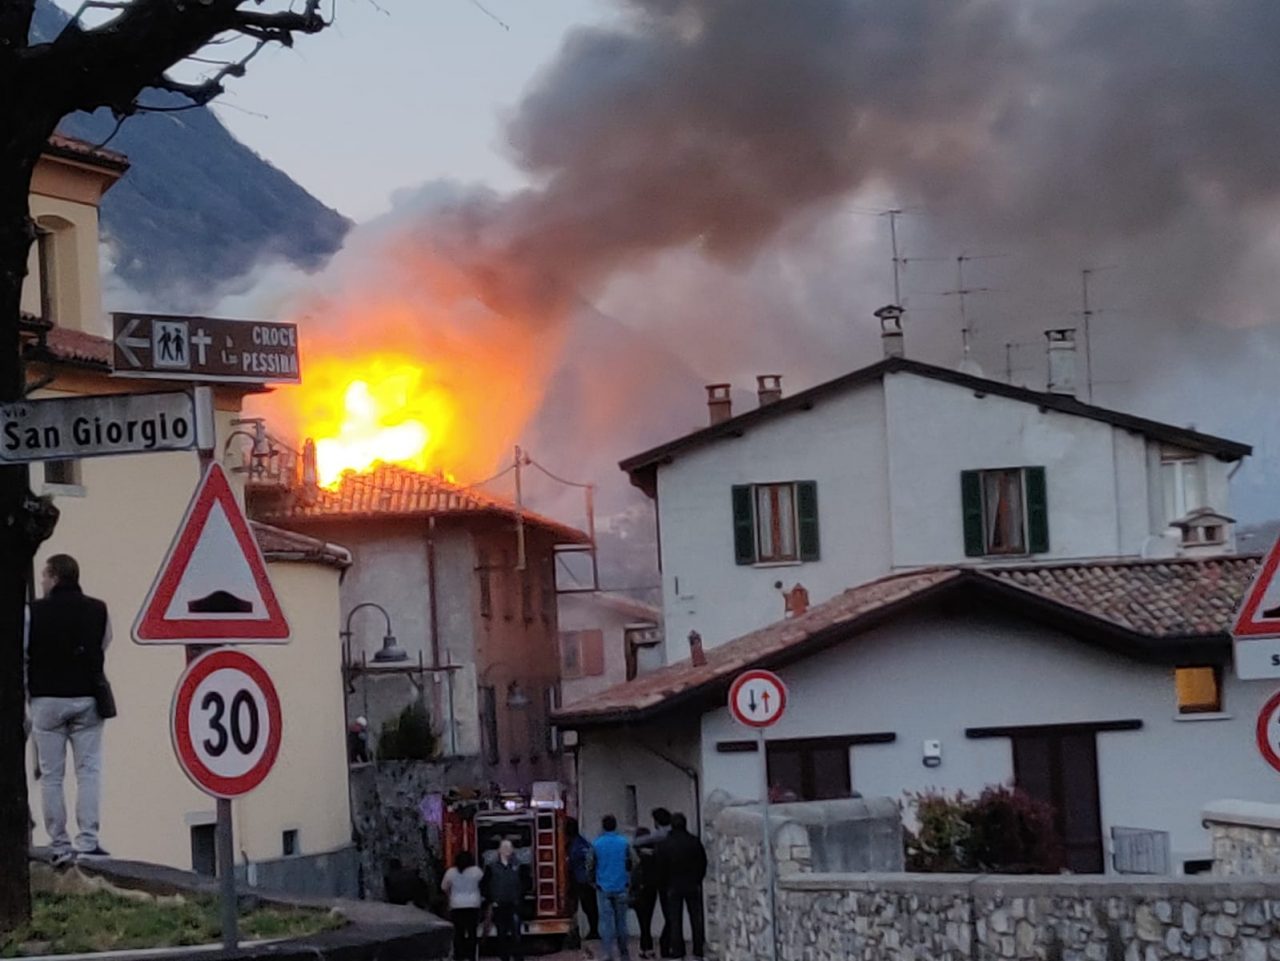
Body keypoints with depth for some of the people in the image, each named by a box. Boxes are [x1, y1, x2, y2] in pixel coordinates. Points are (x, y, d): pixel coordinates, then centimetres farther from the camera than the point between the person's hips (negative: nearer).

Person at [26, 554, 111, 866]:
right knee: (88, 771, 3)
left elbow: (20, 656, -4)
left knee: (51, 776, 5)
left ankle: (60, 845, 4)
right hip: (87, 699, 1)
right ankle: (87, 841, -7)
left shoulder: (33, 612, -7)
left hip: (47, 700, -1)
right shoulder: (98, 610, 1)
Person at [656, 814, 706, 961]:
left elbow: (661, 868, -4)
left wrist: (664, 884, 9)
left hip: (674, 886, -1)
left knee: (675, 919, 4)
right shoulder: (694, 842, -4)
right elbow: (703, 863, 2)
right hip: (693, 886, 1)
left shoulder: (664, 845, -8)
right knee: (696, 917, 7)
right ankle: (699, 948, 7)